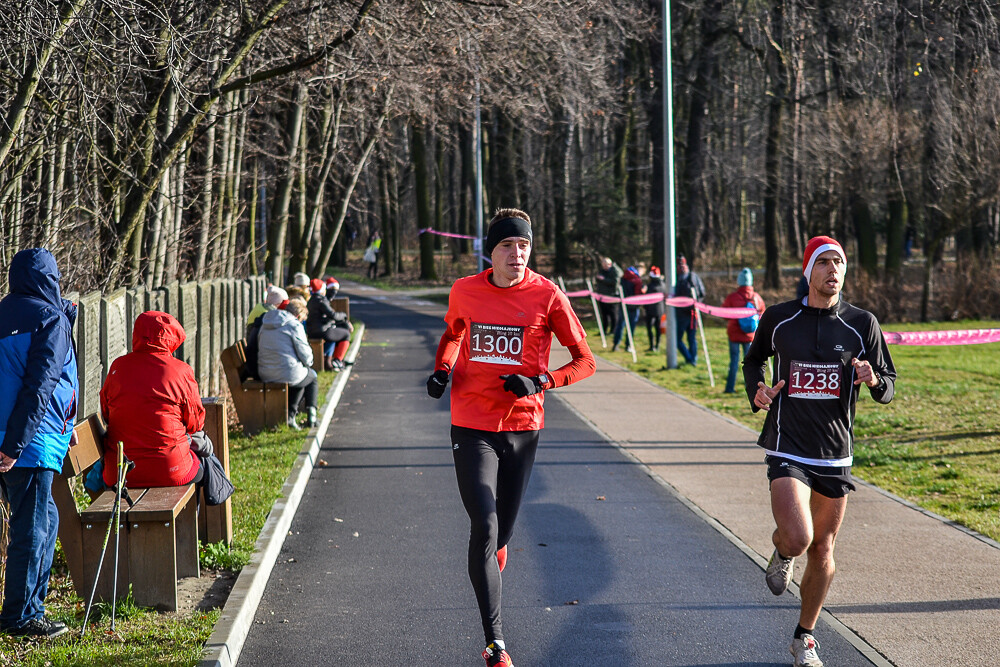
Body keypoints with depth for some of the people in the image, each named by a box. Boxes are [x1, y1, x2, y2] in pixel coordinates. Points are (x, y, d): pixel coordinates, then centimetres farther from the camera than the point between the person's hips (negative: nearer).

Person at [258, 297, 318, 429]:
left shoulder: (265, 325, 13)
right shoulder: (294, 325, -11)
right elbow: (305, 353, -12)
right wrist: (308, 362, 13)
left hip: (265, 376, 7)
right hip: (288, 374, -6)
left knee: (300, 379, 34)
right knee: (312, 377, 27)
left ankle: (290, 415, 21)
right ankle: (311, 414, 19)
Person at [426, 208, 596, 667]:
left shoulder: (547, 296, -7)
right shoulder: (464, 291, 0)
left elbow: (584, 361, -2)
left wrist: (539, 382, -18)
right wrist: (442, 370, 3)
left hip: (522, 427, 0)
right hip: (472, 427, 0)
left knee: (502, 532, 11)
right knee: (485, 527, -14)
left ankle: (492, 559, 52)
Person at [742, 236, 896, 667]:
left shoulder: (862, 324, 0)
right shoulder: (778, 319, -2)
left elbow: (889, 386, 5)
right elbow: (753, 360, 17)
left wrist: (874, 380, -18)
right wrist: (755, 393, -3)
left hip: (836, 454, 2)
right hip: (787, 449, -2)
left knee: (822, 551, 9)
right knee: (798, 538, -23)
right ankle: (780, 551, 16)